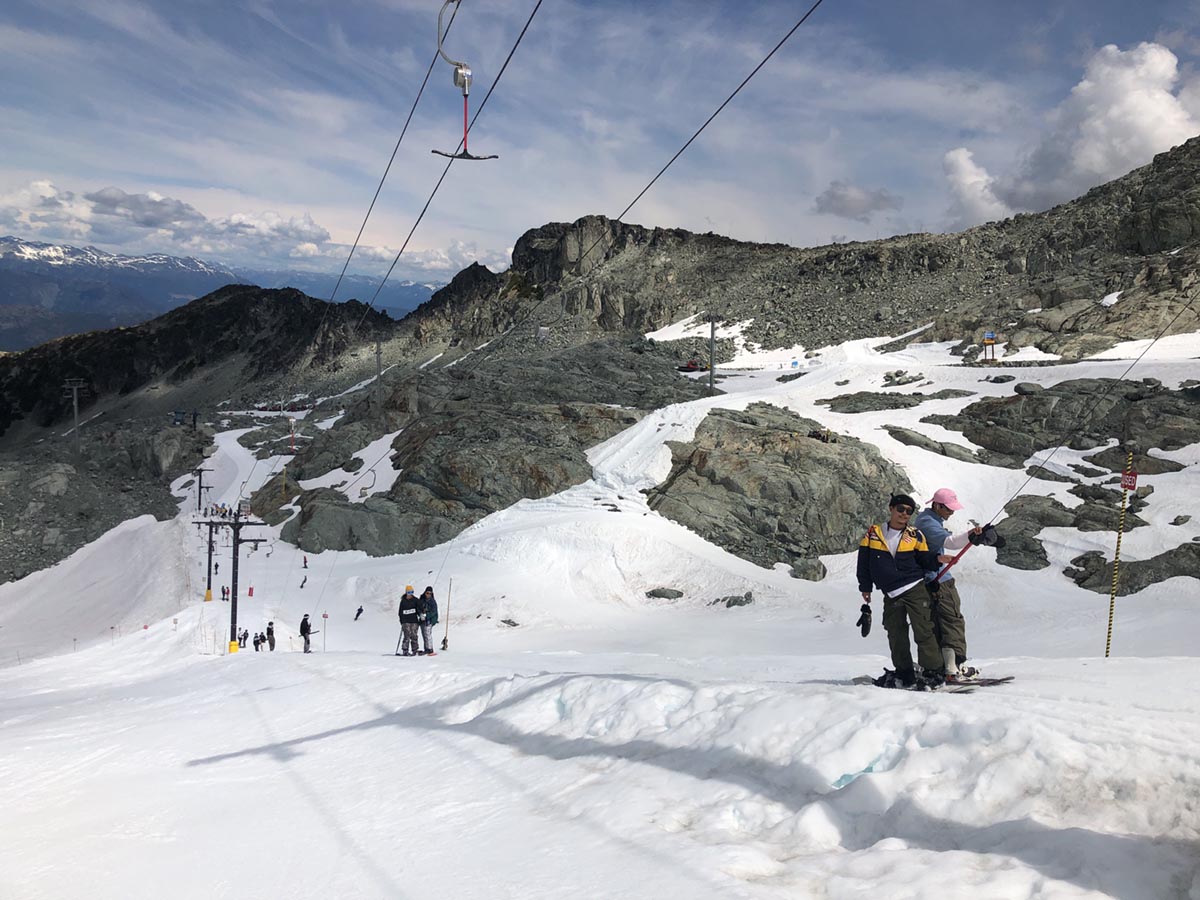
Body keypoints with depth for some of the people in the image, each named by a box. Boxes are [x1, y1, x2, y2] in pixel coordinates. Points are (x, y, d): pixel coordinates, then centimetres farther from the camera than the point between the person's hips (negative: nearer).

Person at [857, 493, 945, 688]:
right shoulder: (873, 533, 3)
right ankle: (904, 673, 20)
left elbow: (925, 561, 7)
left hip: (915, 589, -2)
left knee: (923, 631, -8)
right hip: (891, 595, 2)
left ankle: (933, 671, -2)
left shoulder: (915, 536, 3)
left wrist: (938, 559, -14)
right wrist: (865, 588, 7)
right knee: (895, 634, 8)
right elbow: (864, 562, 8)